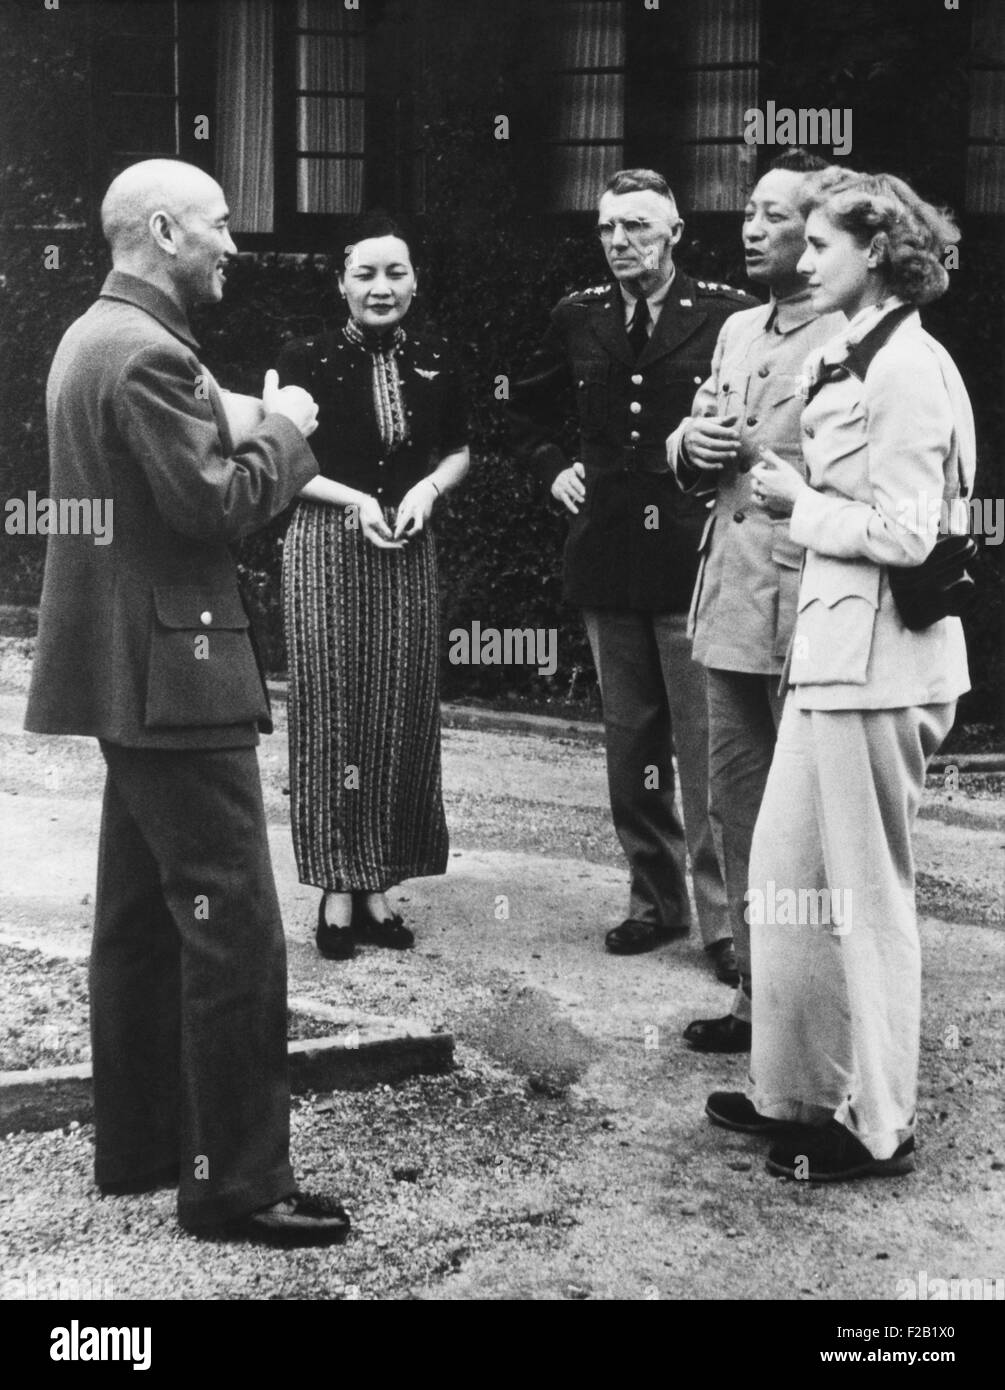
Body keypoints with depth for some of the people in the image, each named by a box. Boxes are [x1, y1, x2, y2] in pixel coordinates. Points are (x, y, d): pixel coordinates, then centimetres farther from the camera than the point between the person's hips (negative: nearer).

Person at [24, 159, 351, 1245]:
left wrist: (267, 440, 9)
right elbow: (214, 504, -23)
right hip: (172, 672, -11)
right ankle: (234, 1181, 0)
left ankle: (138, 1143, 26)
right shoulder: (148, 353, -18)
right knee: (234, 931, -6)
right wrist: (283, 429, -8)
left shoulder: (90, 337, 15)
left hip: (127, 668, 11)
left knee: (141, 920, 16)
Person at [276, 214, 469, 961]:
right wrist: (355, 501, -15)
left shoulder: (434, 360, 3)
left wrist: (427, 489, -5)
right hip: (328, 546, -4)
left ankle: (377, 883, 15)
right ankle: (338, 886, 8)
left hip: (408, 551, 4)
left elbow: (459, 451, 15)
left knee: (403, 715, 5)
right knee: (333, 711, -1)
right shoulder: (307, 359, -7)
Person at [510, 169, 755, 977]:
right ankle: (656, 901, 23)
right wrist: (553, 466, 12)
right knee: (630, 742, 11)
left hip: (697, 555, -5)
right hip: (607, 555, 5)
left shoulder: (727, 315, -5)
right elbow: (530, 408, 26)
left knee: (706, 744, -5)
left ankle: (725, 918, 3)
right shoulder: (578, 319, 9)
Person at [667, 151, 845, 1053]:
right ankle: (759, 998, 26)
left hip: (810, 615, -8)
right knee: (737, 811, 14)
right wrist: (692, 443, 4)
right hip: (731, 606, 8)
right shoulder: (738, 330, 16)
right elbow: (693, 460, 24)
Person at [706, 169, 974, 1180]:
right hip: (831, 645, 9)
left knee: (862, 888, 1)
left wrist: (800, 503, -8)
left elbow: (904, 533, -19)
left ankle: (876, 1123, 15)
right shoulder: (847, 358, 14)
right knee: (790, 868, 15)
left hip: (873, 659, -9)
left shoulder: (908, 367, -15)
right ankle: (803, 1089, 28)